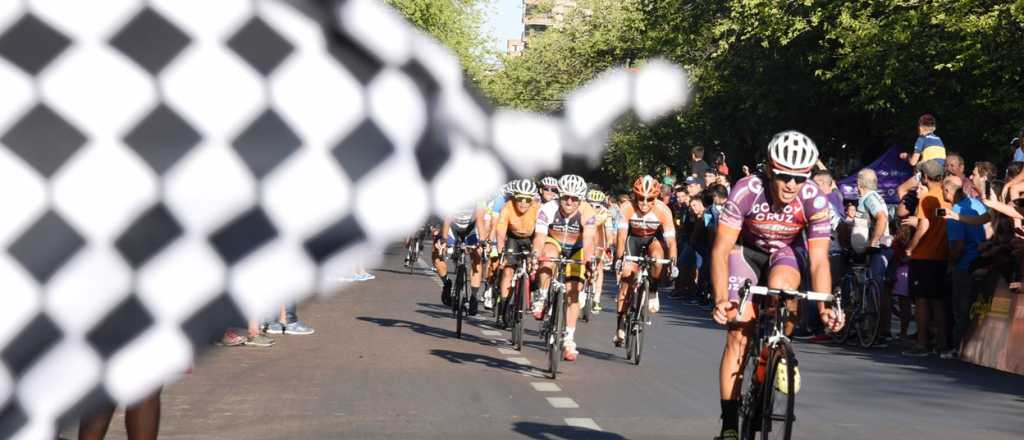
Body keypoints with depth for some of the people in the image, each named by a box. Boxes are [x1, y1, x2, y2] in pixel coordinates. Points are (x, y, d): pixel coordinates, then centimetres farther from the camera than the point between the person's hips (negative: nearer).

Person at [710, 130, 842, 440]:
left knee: (780, 287, -34)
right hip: (745, 252, -1)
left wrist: (825, 307, -37)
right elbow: (721, 249, -29)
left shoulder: (814, 200, -26)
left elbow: (819, 260, -24)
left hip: (782, 255, 1)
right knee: (739, 332, -15)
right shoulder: (746, 191, -31)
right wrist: (720, 299, -41)